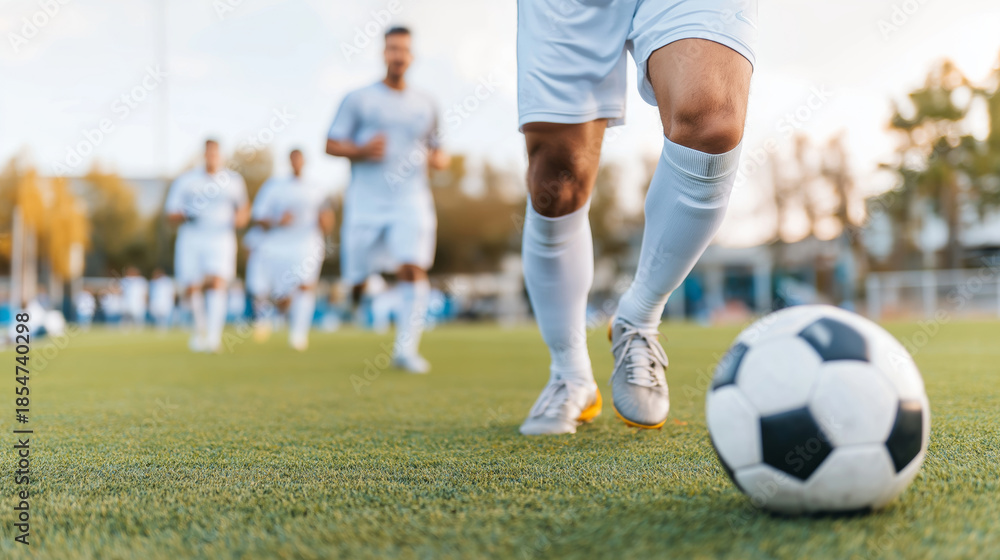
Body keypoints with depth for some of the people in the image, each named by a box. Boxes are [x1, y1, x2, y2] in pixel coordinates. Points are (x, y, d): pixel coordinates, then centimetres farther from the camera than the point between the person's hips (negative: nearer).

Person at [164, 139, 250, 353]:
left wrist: (241, 217, -2)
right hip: (191, 240, 1)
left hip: (221, 240, -1)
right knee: (191, 289, -2)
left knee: (217, 283, -21)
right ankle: (200, 326, 27)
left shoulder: (234, 180, 8)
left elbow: (242, 209, 21)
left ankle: (213, 337, -26)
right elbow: (171, 216, 5)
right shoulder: (186, 180, 6)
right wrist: (185, 216, -16)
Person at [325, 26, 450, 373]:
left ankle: (406, 348, -13)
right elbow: (331, 145, 4)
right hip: (366, 202, -1)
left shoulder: (426, 106, 15)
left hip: (411, 201, 1)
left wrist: (440, 159, 3)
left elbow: (434, 148, 27)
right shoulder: (359, 99, 7)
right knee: (357, 280, -1)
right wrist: (362, 150, -15)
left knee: (413, 269, -18)